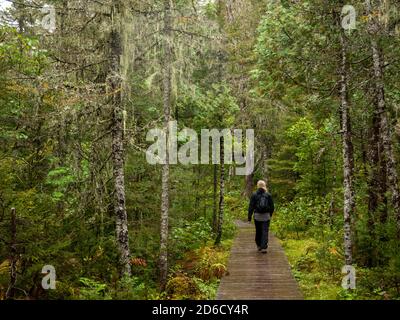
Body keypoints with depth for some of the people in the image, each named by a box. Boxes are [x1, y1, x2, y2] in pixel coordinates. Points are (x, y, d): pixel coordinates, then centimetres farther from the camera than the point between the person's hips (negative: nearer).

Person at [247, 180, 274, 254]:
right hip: (266, 216, 0)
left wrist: (249, 217, -1)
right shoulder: (268, 195, -1)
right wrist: (270, 214, 21)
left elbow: (251, 206, -5)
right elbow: (272, 206, 4)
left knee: (258, 231, 15)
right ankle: (264, 247, -8)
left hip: (257, 216, 1)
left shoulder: (254, 195, -4)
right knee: (265, 232, 0)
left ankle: (259, 246, 25)